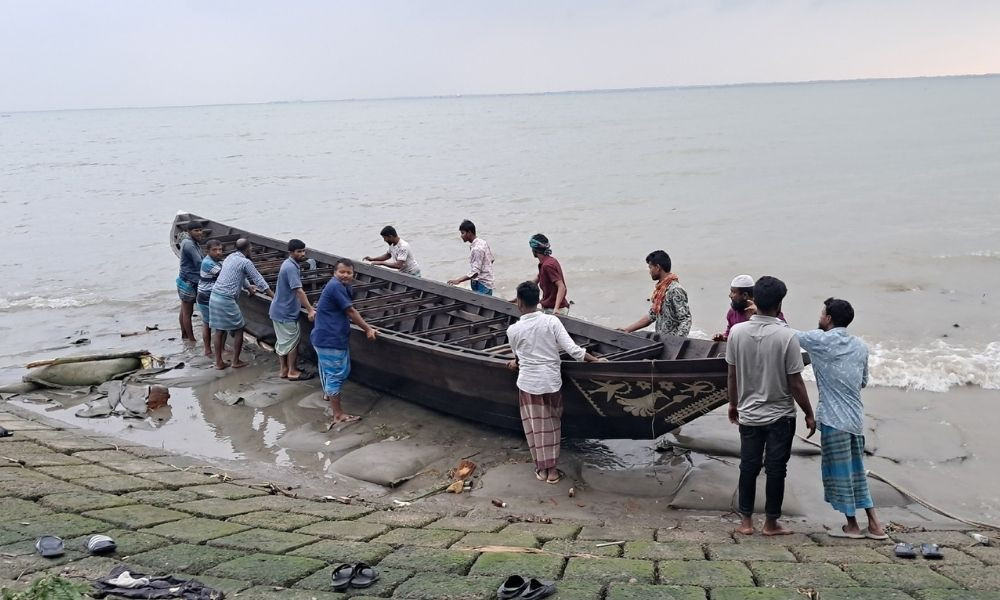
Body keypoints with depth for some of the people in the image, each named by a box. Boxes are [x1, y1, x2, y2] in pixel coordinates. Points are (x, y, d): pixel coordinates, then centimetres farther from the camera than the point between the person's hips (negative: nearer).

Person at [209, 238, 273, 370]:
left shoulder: (230, 257, 15)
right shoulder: (246, 262, -9)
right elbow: (259, 281, -8)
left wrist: (249, 286, 44)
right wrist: (274, 297, -2)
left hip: (214, 297, 8)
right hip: (227, 300, -8)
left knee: (219, 330, 13)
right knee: (238, 329, 7)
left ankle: (218, 362, 18)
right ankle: (236, 361, 13)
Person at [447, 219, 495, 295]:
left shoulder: (477, 249, -23)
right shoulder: (483, 242, 6)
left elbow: (475, 272, -25)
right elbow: (491, 259, 18)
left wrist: (458, 280, -26)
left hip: (481, 286, -10)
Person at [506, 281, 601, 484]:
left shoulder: (513, 330, -10)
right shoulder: (551, 321, -11)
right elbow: (572, 349, -15)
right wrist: (596, 360, -4)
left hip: (528, 383, -1)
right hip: (551, 381, 1)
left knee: (534, 426, 14)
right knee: (551, 426, 15)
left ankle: (541, 469, 23)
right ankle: (552, 470, 19)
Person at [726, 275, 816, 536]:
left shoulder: (737, 332, -8)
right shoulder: (787, 336, -18)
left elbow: (732, 374, 1)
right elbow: (795, 382, -13)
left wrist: (733, 403, 16)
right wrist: (809, 414, -1)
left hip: (748, 413, 3)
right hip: (780, 415, -3)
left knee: (748, 466, 12)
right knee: (775, 468, 8)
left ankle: (746, 521, 18)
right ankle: (771, 522, 17)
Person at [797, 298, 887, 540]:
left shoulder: (820, 340, -11)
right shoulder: (860, 346, 8)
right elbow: (864, 382, 16)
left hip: (834, 418, -6)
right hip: (856, 417, 7)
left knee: (839, 472, 5)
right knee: (856, 470, 15)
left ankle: (852, 526, 15)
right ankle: (875, 525, 18)